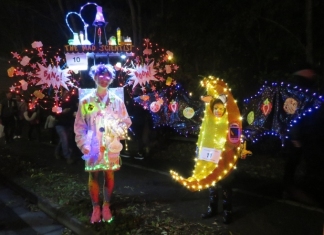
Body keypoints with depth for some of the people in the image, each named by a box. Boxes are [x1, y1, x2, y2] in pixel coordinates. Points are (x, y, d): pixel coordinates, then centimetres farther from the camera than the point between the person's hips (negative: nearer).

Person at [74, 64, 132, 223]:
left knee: (109, 175, 7)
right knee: (93, 176, 4)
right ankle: (95, 208, 19)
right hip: (92, 146, -1)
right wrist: (84, 145, -7)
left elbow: (126, 122, 9)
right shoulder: (85, 101, 2)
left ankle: (106, 207, 22)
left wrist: (117, 132, -10)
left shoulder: (117, 101, 6)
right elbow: (79, 125, 2)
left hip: (111, 146, 1)